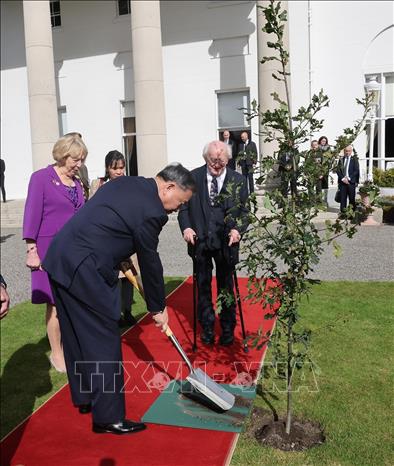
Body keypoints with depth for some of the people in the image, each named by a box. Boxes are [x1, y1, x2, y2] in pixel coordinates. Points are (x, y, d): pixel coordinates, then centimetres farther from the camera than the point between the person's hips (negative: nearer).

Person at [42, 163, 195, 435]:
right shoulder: (151, 211, -16)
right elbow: (150, 263, -8)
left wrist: (121, 262, 24)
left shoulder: (126, 183, 11)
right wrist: (158, 308, 6)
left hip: (59, 258, 10)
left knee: (77, 335, 20)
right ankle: (108, 417, 11)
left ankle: (85, 397, 36)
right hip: (84, 271, -10)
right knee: (104, 340, 0)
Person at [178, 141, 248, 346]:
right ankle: (207, 328, 28)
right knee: (203, 286, 11)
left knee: (226, 286, 11)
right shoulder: (193, 177, -1)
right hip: (199, 240, 1)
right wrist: (186, 227, -12)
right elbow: (184, 206, 3)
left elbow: (244, 210, 2)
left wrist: (237, 229, -15)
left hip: (225, 241, 0)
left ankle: (228, 329, 27)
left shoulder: (238, 180, -1)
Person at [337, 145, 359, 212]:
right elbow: (338, 170, 7)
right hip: (342, 181, 2)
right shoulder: (341, 159, 12)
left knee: (352, 198, 0)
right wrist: (342, 178, -7)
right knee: (343, 198, 2)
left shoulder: (354, 159, 4)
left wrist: (349, 178, -11)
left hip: (351, 182, -2)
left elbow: (356, 171, -2)